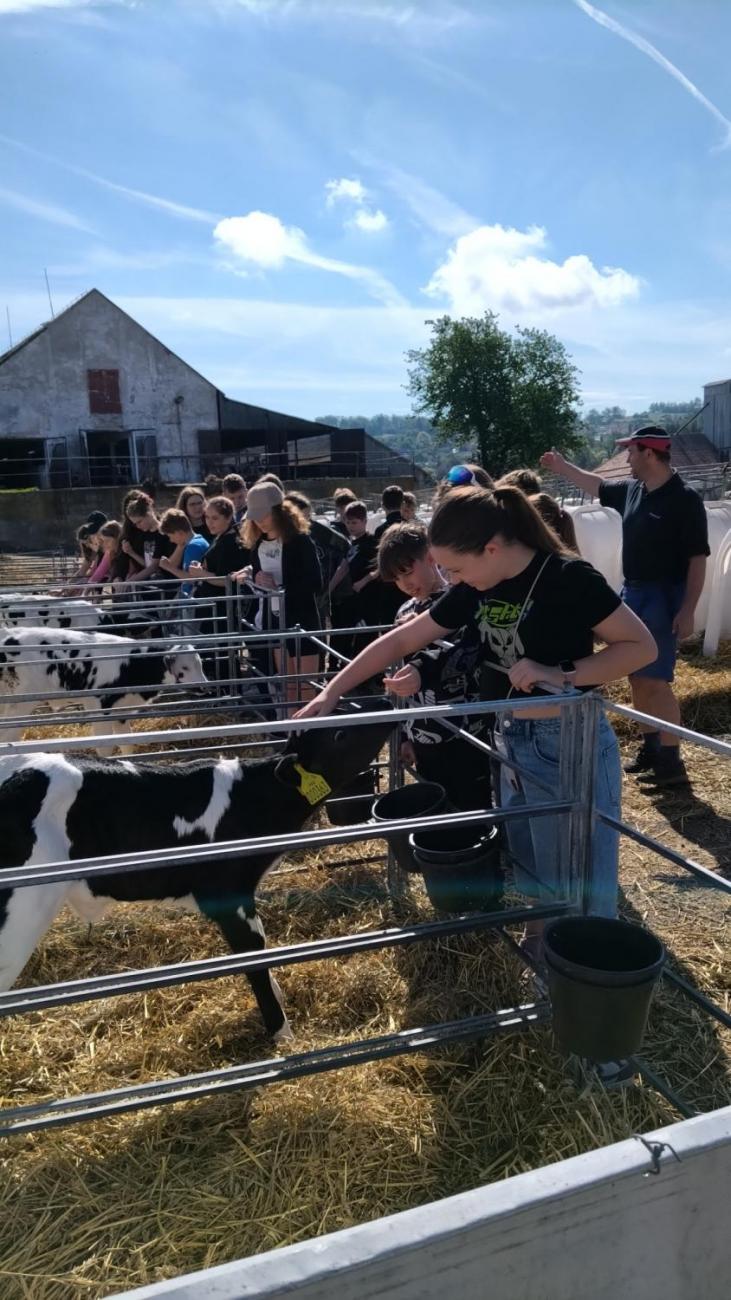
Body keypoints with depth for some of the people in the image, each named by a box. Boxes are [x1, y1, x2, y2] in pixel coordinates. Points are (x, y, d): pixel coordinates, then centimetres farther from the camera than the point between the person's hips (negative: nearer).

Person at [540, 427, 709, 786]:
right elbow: (598, 486, 28)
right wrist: (562, 466, 32)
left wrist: (687, 611, -21)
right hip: (632, 593, 8)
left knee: (655, 681, -10)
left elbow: (697, 559, -16)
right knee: (637, 677, 12)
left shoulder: (684, 500, -14)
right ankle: (650, 748, 26)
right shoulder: (632, 489, 6)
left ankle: (671, 761, -2)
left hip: (663, 598, -8)